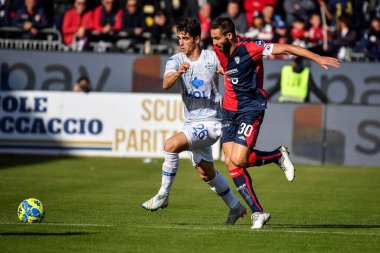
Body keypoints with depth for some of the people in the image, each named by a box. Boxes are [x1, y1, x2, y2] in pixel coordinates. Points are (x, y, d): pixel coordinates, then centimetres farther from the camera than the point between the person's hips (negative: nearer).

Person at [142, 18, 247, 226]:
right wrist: (178, 72, -43)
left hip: (210, 122, -6)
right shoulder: (176, 60, -3)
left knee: (171, 145, -25)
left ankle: (163, 196, -13)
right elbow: (166, 84, -23)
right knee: (206, 173, 17)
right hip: (191, 123, 6)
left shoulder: (213, 58, -9)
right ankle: (235, 207, 36)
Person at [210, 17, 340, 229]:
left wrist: (318, 58, -22)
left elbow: (285, 48, -18)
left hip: (251, 109, -7)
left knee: (238, 160, -18)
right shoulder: (219, 50, 1)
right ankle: (258, 213, 2)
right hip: (229, 110, 7)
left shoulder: (249, 48, -19)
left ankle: (278, 156, 10)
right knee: (230, 163, -3)